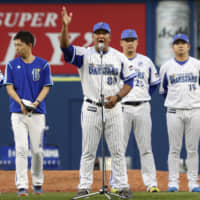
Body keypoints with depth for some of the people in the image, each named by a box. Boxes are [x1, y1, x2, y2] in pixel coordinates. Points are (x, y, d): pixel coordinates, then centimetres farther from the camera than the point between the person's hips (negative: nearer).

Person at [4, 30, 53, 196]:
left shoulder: (43, 64, 3)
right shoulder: (12, 65, 5)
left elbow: (46, 87, 2)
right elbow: (9, 87, 2)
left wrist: (36, 102, -15)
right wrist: (21, 103, -15)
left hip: (37, 112, 0)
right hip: (18, 113, 0)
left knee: (37, 150, 3)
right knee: (21, 149, -8)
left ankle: (37, 183, 20)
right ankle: (22, 186, -7)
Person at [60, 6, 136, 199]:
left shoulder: (119, 57, 6)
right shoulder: (84, 54, 0)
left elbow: (130, 80, 7)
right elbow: (65, 47, -17)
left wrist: (117, 96, -9)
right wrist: (65, 26, -32)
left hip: (113, 108, 1)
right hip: (91, 108, -1)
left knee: (117, 150, 4)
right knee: (88, 150, 2)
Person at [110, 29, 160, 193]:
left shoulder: (146, 62, 10)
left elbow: (154, 83, 17)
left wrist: (144, 98, 11)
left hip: (142, 108, 2)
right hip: (122, 108, -2)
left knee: (146, 147, 2)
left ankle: (151, 183, 2)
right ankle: (116, 184, 1)